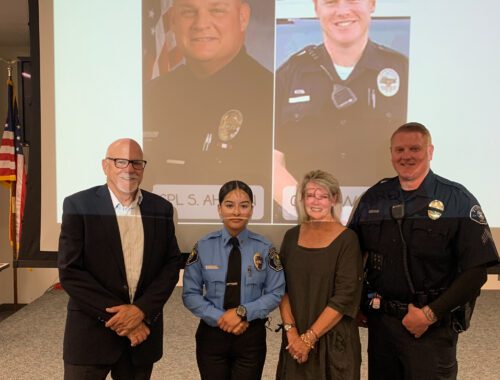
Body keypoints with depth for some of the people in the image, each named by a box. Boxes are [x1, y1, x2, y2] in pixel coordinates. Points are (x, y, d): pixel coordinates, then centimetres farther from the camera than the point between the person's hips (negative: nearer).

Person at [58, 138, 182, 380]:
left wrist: (141, 310, -12)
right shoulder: (78, 205, -7)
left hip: (143, 329, 3)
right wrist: (119, 315, -14)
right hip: (91, 332, -2)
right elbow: (69, 271, -11)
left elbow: (171, 264, 1)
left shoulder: (161, 208, 1)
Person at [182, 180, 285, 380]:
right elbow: (190, 294, -4)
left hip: (251, 335, 0)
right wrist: (220, 318, -15)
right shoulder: (203, 247, -5)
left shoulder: (265, 248, -6)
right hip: (212, 333, 1)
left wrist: (243, 312, -17)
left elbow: (276, 293, -5)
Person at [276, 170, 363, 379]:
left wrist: (309, 338, -14)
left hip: (334, 340, -3)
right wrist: (291, 331, -10)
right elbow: (282, 287, 0)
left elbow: (345, 297, -15)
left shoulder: (346, 239, -10)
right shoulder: (292, 236, 2)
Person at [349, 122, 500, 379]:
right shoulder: (373, 198, 2)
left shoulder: (458, 200, -8)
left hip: (432, 327, -3)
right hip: (379, 321, 4)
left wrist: (430, 314, -13)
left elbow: (475, 270, -10)